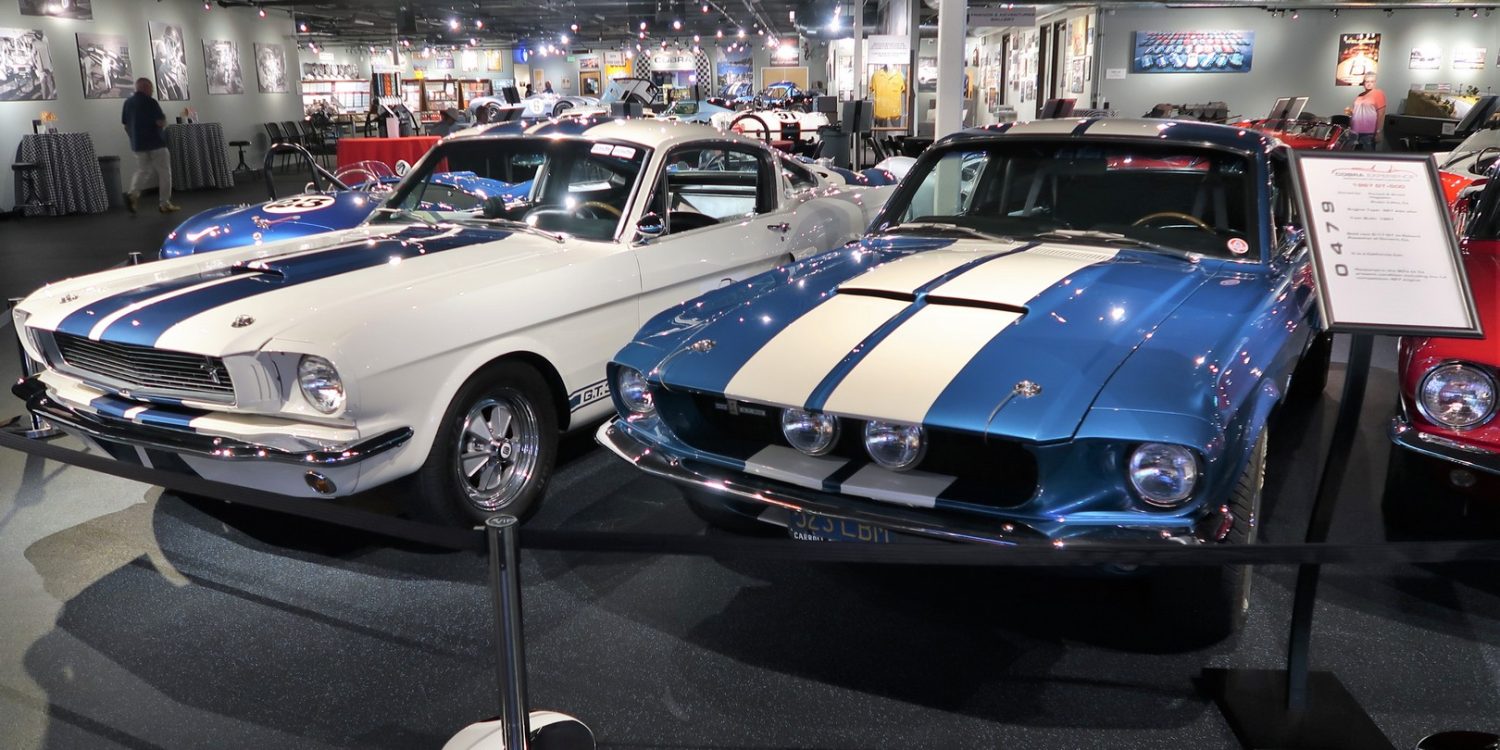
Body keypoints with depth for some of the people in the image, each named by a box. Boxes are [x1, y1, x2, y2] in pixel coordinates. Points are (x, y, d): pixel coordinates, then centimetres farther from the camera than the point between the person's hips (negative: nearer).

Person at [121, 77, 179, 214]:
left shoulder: (128, 102, 8)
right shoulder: (150, 101, -13)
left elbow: (125, 125, 12)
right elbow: (161, 122, -18)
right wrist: (164, 118, 4)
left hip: (137, 144, 6)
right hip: (155, 143, -6)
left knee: (142, 170, 16)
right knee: (164, 173, 4)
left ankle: (133, 194, -8)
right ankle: (164, 204, 5)